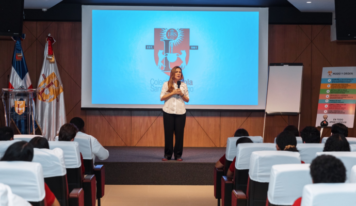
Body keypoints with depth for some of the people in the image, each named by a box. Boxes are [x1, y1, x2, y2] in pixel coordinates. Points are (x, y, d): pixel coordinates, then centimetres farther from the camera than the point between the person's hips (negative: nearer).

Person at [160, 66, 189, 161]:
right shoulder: (166, 84, 6)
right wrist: (172, 93, -10)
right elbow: (162, 98, 0)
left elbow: (187, 100, 12)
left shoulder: (183, 85, 11)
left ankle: (178, 155, 5)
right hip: (168, 112, -1)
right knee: (168, 133, -2)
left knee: (179, 134, -2)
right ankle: (167, 154, 6)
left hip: (180, 112, 1)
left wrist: (182, 94, -7)